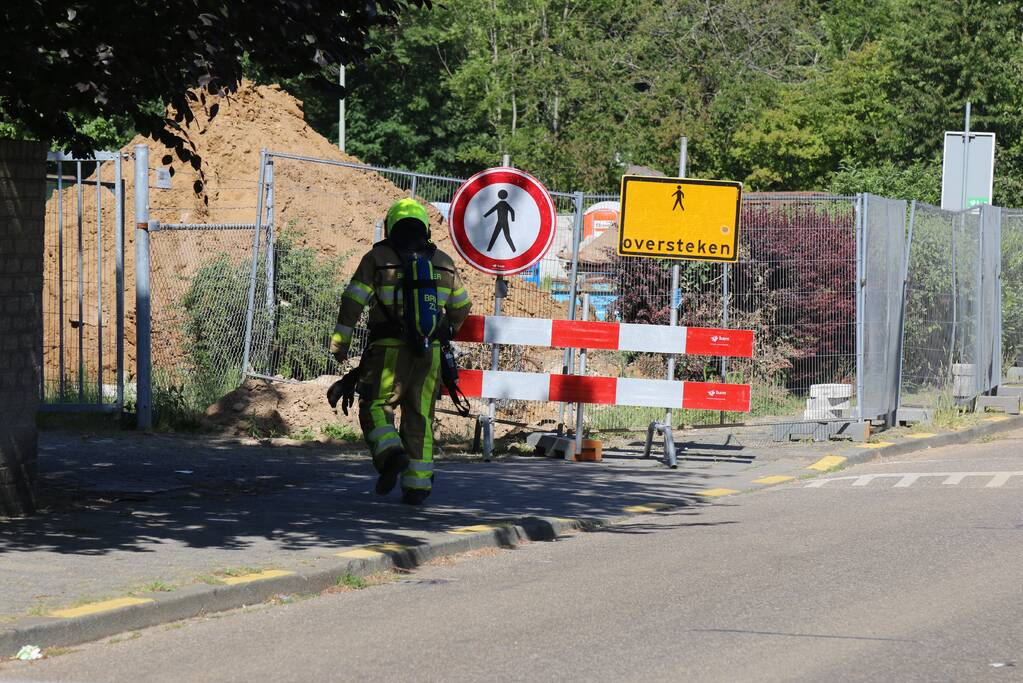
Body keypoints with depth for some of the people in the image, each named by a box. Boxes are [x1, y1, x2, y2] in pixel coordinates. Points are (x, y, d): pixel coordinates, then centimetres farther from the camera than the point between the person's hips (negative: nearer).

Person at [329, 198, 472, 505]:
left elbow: (352, 302, -4)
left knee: (374, 407, 4)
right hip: (429, 353, 3)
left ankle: (390, 453, -23)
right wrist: (447, 331, 39)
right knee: (419, 417, 9)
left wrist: (339, 343, 4)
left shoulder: (377, 258, 0)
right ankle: (418, 483, 5)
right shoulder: (443, 262, 11)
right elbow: (462, 307, 20)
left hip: (389, 350, -3)